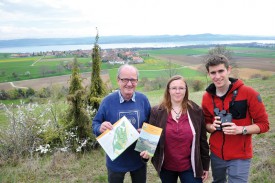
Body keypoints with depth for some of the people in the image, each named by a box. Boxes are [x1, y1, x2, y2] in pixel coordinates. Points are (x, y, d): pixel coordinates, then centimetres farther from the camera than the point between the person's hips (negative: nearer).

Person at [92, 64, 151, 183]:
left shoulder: (143, 100, -6)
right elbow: (95, 124, -6)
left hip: (139, 158, 2)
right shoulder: (108, 101, -12)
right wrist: (100, 128, -29)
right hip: (116, 160, -2)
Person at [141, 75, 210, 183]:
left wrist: (205, 165, 5)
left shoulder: (196, 111, -4)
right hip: (166, 167, 1)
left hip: (190, 167, 0)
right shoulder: (157, 112, -7)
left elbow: (202, 140, 1)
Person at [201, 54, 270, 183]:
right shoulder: (207, 97, -3)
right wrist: (212, 126, -13)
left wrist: (240, 129, -25)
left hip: (239, 157, -4)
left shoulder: (248, 93, -15)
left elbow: (264, 124, -9)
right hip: (216, 154, 4)